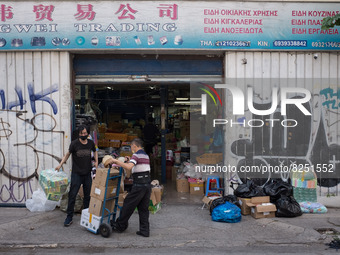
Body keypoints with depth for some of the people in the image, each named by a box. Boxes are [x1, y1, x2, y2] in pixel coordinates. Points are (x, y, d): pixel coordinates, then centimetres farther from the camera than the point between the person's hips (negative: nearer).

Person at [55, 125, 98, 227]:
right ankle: (69, 217, 6)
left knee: (88, 195, 10)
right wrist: (60, 164, -11)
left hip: (87, 173, 3)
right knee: (72, 195, -4)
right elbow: (67, 154, 1)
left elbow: (95, 151, 20)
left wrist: (96, 161, 6)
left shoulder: (91, 143, 1)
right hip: (76, 173, -3)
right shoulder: (74, 143, -9)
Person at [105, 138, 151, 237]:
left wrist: (115, 161, -24)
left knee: (128, 205, 7)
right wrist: (130, 161, 23)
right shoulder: (146, 155, 17)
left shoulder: (136, 155, -10)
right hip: (147, 184, 8)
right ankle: (144, 230, 13)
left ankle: (120, 226, 20)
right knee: (143, 208, 12)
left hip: (139, 185, -8)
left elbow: (129, 167, -27)